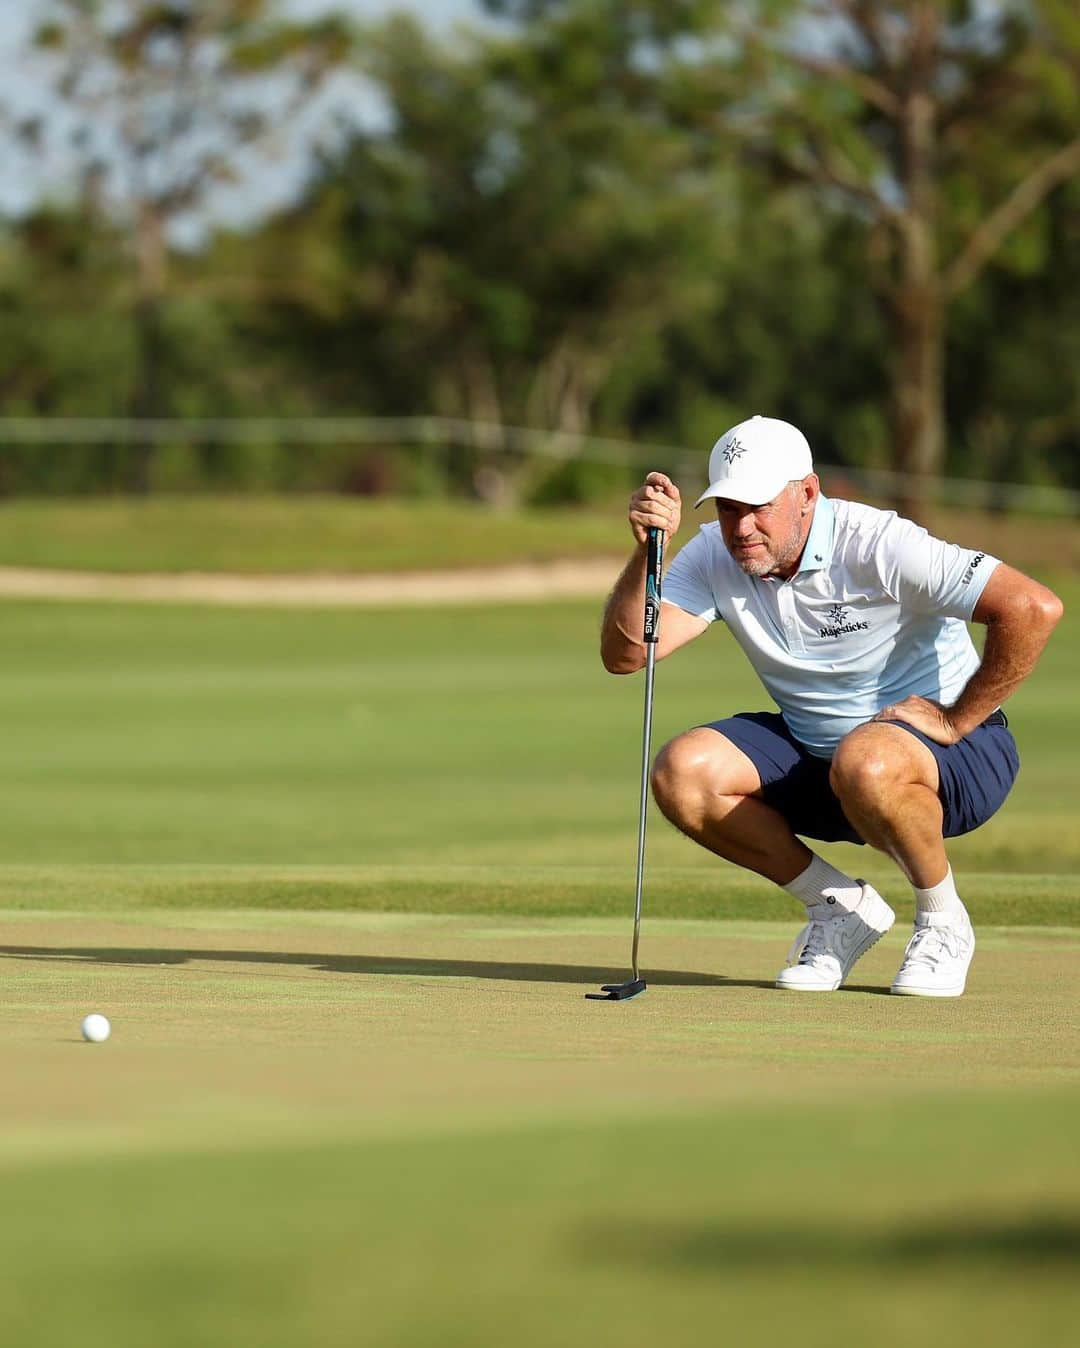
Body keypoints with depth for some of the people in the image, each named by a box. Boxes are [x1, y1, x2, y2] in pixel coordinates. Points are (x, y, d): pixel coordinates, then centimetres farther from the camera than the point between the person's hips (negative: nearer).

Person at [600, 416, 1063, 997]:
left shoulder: (877, 546, -24)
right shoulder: (714, 556, -6)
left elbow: (1034, 607, -30)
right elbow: (624, 654, -14)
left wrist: (955, 720, -22)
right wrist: (646, 552, -28)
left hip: (957, 754, -6)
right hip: (809, 751, 6)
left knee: (865, 762, -40)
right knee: (681, 771, -18)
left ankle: (942, 921, -11)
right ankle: (839, 906, 0)